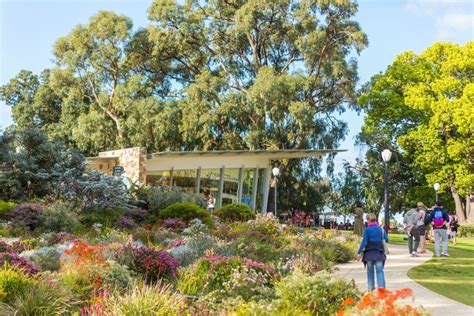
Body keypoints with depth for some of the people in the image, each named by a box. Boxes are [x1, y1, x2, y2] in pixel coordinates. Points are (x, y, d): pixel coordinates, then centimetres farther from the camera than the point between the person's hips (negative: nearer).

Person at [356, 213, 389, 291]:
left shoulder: (367, 230, -9)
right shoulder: (381, 229, 1)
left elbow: (364, 242, -12)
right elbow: (386, 239, 5)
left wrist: (359, 253, -7)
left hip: (369, 253, -1)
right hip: (379, 253, 1)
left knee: (370, 270, 14)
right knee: (380, 270, 1)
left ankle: (371, 287, 19)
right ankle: (381, 286, -11)